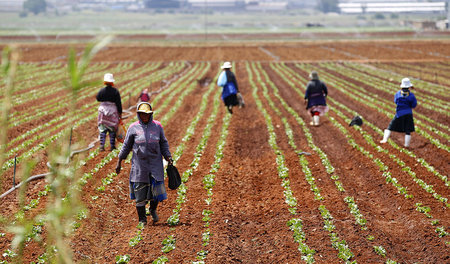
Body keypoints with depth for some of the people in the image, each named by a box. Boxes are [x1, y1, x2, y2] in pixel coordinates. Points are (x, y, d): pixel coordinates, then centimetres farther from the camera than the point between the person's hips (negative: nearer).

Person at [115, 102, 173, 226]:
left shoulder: (157, 126, 3)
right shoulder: (133, 128, 0)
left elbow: (163, 144, 11)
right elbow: (126, 146, 8)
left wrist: (168, 157, 0)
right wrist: (119, 161, 8)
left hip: (155, 164, 1)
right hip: (139, 165, -1)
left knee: (156, 191, -2)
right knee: (140, 193, 0)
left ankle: (153, 210, 28)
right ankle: (142, 219, 14)